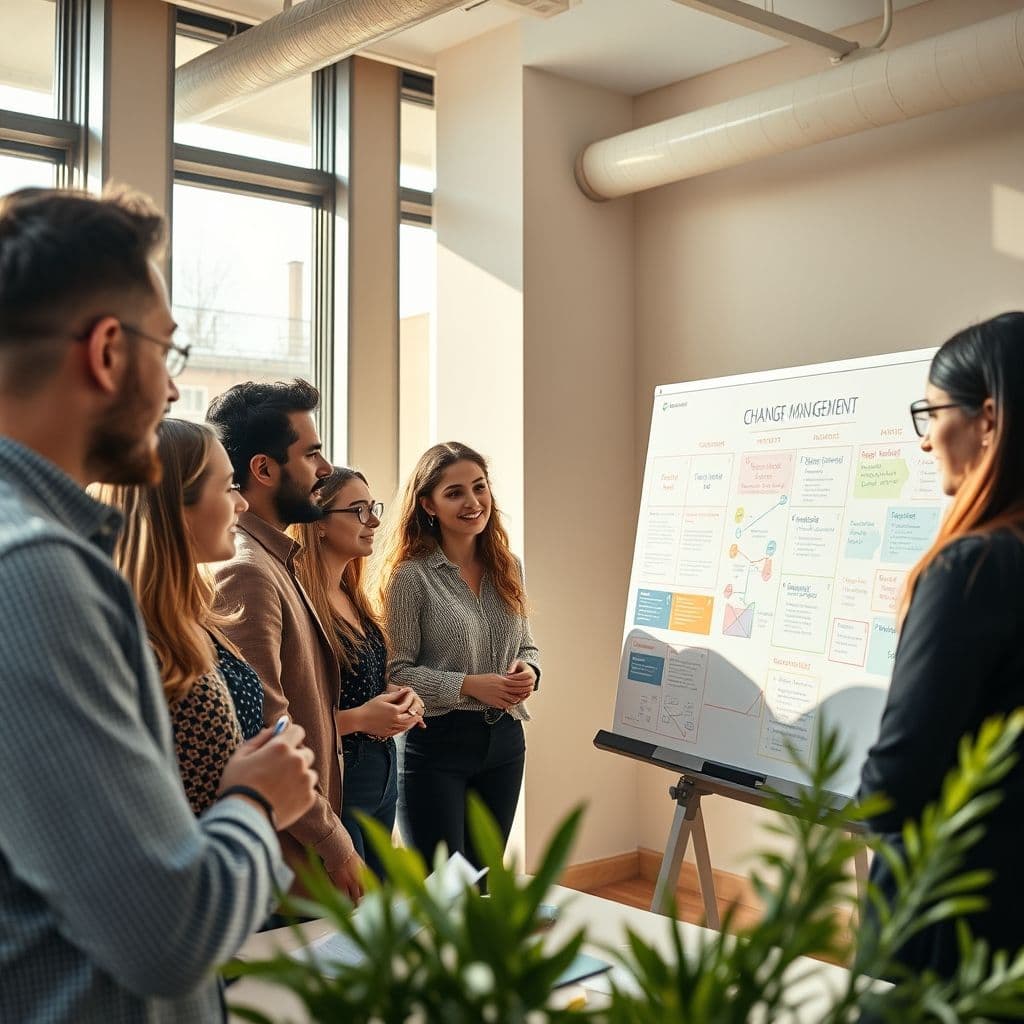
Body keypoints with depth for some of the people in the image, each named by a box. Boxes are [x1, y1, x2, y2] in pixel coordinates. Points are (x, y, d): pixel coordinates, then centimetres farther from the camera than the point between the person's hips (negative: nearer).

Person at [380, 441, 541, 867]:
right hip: (436, 743, -6)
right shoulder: (410, 576, -11)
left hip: (504, 739, 6)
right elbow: (396, 672, -12)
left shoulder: (508, 567, 6)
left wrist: (528, 671, -6)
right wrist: (469, 685, -20)